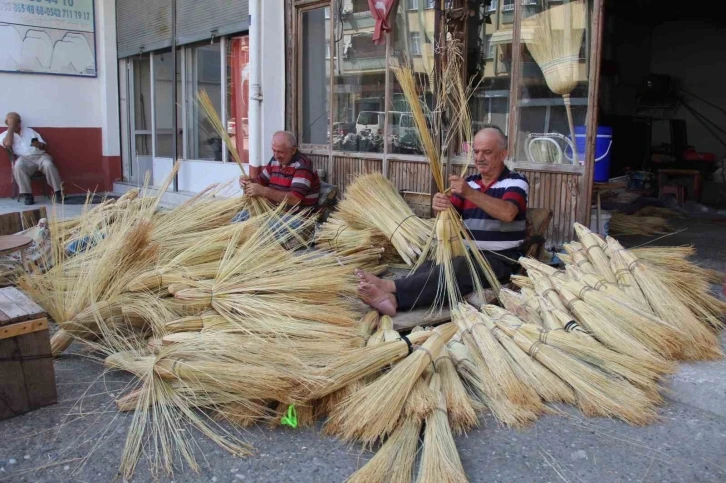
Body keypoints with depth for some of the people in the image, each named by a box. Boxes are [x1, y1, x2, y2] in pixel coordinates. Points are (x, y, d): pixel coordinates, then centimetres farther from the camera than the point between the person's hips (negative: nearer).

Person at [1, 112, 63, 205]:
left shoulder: (29, 131, 24)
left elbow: (45, 146, 18)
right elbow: (8, 144, -9)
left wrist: (40, 145, -8)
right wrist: (11, 127, 2)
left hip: (39, 156, 2)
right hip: (24, 159, -1)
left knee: (49, 165, -33)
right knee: (18, 166, -36)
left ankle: (58, 192, -32)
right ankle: (28, 195, -33)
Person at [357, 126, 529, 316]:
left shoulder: (516, 182, -1)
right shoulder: (469, 182, 15)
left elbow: (507, 213, -22)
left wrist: (470, 193, -33)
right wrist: (440, 207, -21)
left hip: (500, 259, -4)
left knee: (457, 268, -35)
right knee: (431, 266, -28)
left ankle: (391, 287, -50)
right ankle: (394, 298, -55)